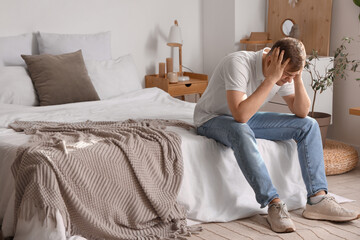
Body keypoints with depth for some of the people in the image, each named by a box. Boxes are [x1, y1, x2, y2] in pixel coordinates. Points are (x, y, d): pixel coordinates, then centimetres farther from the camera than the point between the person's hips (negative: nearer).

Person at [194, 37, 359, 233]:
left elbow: (301, 112, -6)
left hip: (246, 118, 7)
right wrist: (271, 79, -38)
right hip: (212, 120, -7)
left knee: (308, 125, -7)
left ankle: (317, 200, -11)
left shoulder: (284, 72, -9)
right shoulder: (239, 63, -31)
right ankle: (274, 204, -33)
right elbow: (240, 115, -40)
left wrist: (298, 78, -20)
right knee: (242, 132, -42)